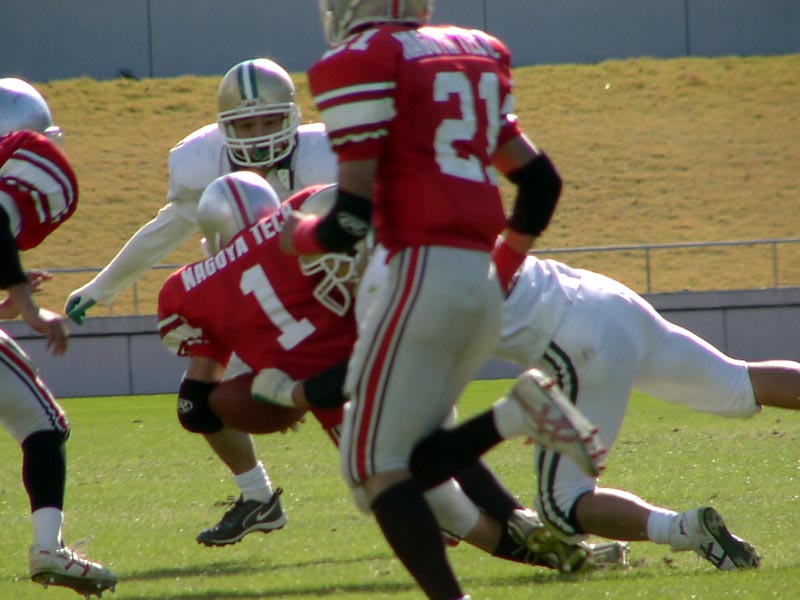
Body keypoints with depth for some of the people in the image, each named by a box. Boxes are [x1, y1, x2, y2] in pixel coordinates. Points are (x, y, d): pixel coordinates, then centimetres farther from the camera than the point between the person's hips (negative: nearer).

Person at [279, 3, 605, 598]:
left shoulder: (360, 67, -6)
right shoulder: (475, 56, 18)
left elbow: (351, 220, -10)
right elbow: (541, 181, 22)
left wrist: (296, 237, 11)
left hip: (424, 274, -8)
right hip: (483, 287, 8)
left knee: (375, 462, -3)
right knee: (415, 457, 15)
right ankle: (518, 414, -6)